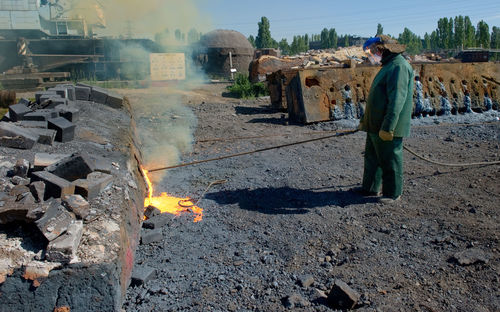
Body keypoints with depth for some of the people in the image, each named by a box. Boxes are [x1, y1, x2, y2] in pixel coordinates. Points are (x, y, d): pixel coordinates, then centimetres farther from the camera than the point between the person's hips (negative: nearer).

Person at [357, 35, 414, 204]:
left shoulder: (399, 66, -16)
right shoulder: (388, 65, 18)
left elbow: (397, 100, -25)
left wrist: (388, 127, -28)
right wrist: (365, 120, 26)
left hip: (388, 128, -10)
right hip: (376, 125, 10)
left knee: (390, 161, 1)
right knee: (372, 156, 17)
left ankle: (393, 193, 14)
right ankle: (371, 188, 29)